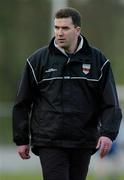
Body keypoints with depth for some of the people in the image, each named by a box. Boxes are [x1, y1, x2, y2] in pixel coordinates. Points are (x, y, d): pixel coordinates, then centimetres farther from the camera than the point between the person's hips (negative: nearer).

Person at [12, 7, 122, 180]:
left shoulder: (98, 60, 3)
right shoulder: (38, 60, 1)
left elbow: (111, 103, 1)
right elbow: (22, 103, 7)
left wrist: (108, 133, -15)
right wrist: (21, 139, 5)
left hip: (83, 143, 2)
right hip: (49, 142, -2)